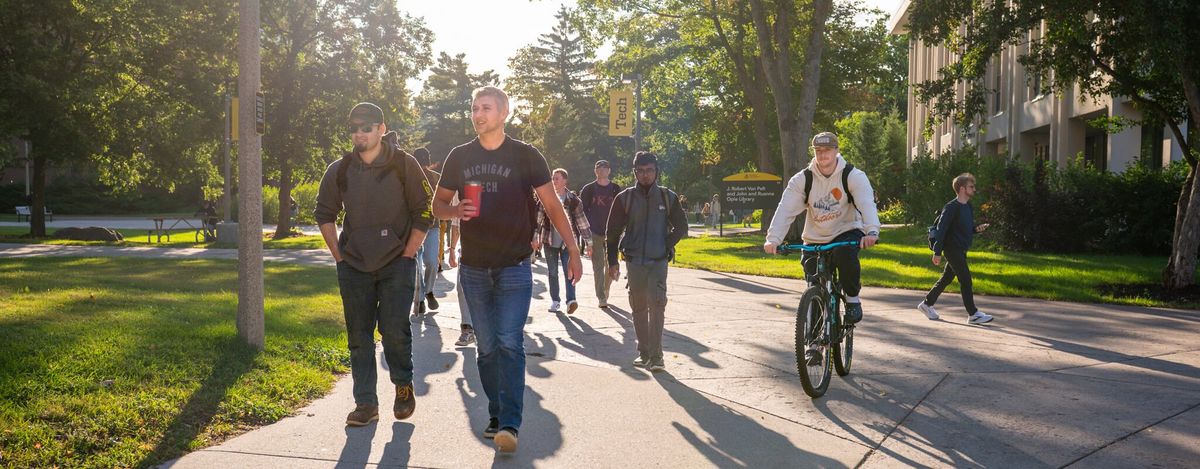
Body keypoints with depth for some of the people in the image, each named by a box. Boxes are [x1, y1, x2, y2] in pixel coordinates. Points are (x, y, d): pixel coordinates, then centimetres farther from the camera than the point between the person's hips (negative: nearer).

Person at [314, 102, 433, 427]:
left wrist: (407, 255, -5)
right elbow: (324, 214, 16)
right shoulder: (339, 170, 5)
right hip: (354, 266, 3)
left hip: (396, 264, -3)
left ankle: (404, 387, 17)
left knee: (394, 330, -9)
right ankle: (366, 403, 13)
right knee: (359, 336, 4)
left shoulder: (403, 165, -3)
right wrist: (339, 255, 7)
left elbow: (424, 213, 0)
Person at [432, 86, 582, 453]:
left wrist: (573, 251, -8)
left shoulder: (526, 156, -2)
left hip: (514, 268, -3)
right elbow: (438, 205, 11)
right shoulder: (459, 157, 6)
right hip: (474, 268, 3)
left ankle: (509, 425, -14)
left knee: (510, 344, -12)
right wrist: (455, 211, -13)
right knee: (487, 348, 9)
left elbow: (553, 206, -1)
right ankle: (495, 415, 20)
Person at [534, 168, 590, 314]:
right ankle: (555, 301, 14)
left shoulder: (573, 199, -1)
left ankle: (571, 300, -18)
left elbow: (582, 221, 3)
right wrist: (536, 238, 0)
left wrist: (588, 241, 1)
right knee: (552, 272, 6)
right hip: (550, 241, 2)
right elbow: (538, 218, 4)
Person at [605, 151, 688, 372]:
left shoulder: (668, 197, 4)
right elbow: (613, 231, 7)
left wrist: (666, 246, 0)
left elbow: (681, 226, 13)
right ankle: (643, 352, 19)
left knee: (656, 305, -13)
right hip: (633, 261, 2)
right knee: (639, 308, 8)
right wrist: (613, 261, 2)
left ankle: (656, 356, -12)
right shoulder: (625, 198, 4)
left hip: (658, 261, -1)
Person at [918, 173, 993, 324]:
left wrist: (977, 228, -1)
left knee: (947, 278, 15)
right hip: (952, 249, -9)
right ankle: (973, 314, -4)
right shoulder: (951, 207, -15)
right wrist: (937, 252, -21)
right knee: (965, 279, -9)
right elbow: (941, 229, -18)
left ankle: (927, 304, 27)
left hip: (961, 250, 9)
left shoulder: (968, 206, 11)